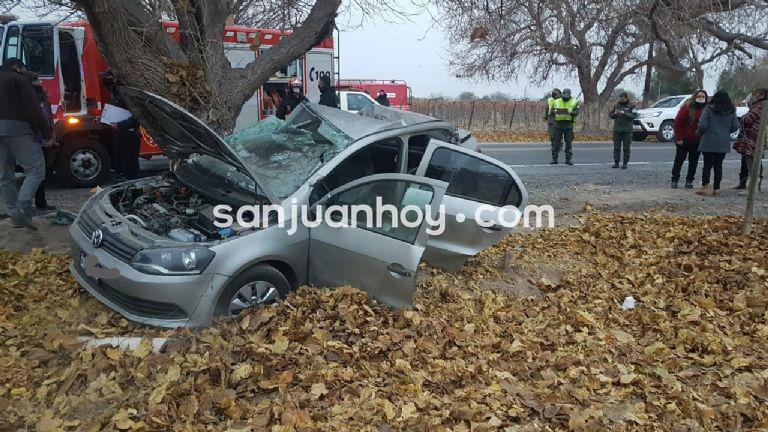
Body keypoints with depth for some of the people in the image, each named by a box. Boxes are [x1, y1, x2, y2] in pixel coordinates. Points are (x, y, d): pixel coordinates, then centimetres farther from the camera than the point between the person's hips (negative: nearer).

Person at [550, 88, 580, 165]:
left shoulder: (574, 101, 1)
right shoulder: (557, 102, 6)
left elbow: (576, 112, -7)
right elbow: (552, 111, 10)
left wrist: (571, 112, -27)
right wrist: (556, 112, -12)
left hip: (568, 124, -1)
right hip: (558, 124, 1)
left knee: (569, 142, 1)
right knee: (556, 142, 1)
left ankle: (568, 159, 8)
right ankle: (554, 159, 6)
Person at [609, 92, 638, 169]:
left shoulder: (631, 106, 1)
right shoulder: (617, 105, 12)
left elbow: (634, 116, -10)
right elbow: (611, 115, 14)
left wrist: (624, 114, -21)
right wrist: (614, 114, -8)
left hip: (627, 130, -3)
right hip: (617, 130, 3)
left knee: (626, 147, 1)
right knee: (616, 147, 2)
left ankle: (625, 163, 7)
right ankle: (616, 162, 8)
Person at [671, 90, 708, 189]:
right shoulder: (687, 107, -9)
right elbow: (677, 122, -10)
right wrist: (679, 138, -12)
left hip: (697, 141, 4)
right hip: (684, 140, -4)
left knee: (693, 161, 8)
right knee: (679, 159, 2)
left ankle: (689, 181, 16)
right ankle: (674, 180, 11)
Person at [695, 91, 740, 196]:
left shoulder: (708, 109, -9)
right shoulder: (731, 111, 4)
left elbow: (702, 125, -15)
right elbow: (735, 126, 5)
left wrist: (699, 133, 4)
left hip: (709, 142, -3)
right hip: (724, 143, 3)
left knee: (707, 165, 2)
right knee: (718, 165, 10)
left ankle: (705, 187, -4)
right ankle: (716, 189, 12)